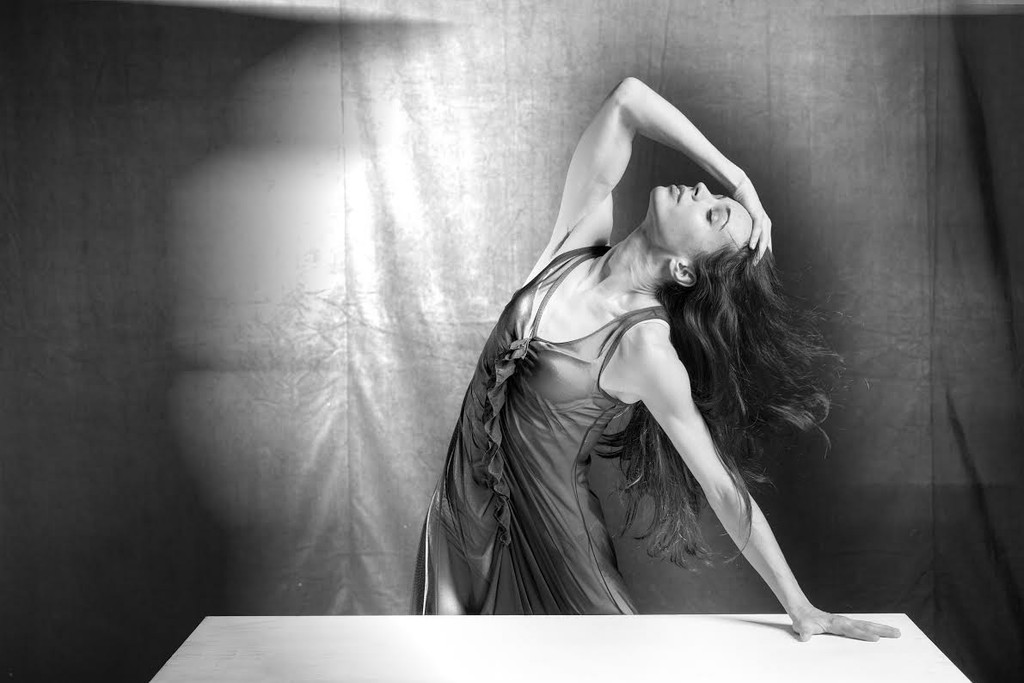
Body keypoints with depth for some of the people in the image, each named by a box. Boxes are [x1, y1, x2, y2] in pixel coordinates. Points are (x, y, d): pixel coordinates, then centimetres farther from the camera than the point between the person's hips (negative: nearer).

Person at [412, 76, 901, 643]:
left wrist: (799, 608, -17)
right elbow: (626, 99, -9)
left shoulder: (646, 347, -22)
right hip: (466, 495, 5)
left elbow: (724, 489, -17)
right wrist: (737, 178, -8)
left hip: (542, 521, -5)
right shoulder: (580, 236, -9)